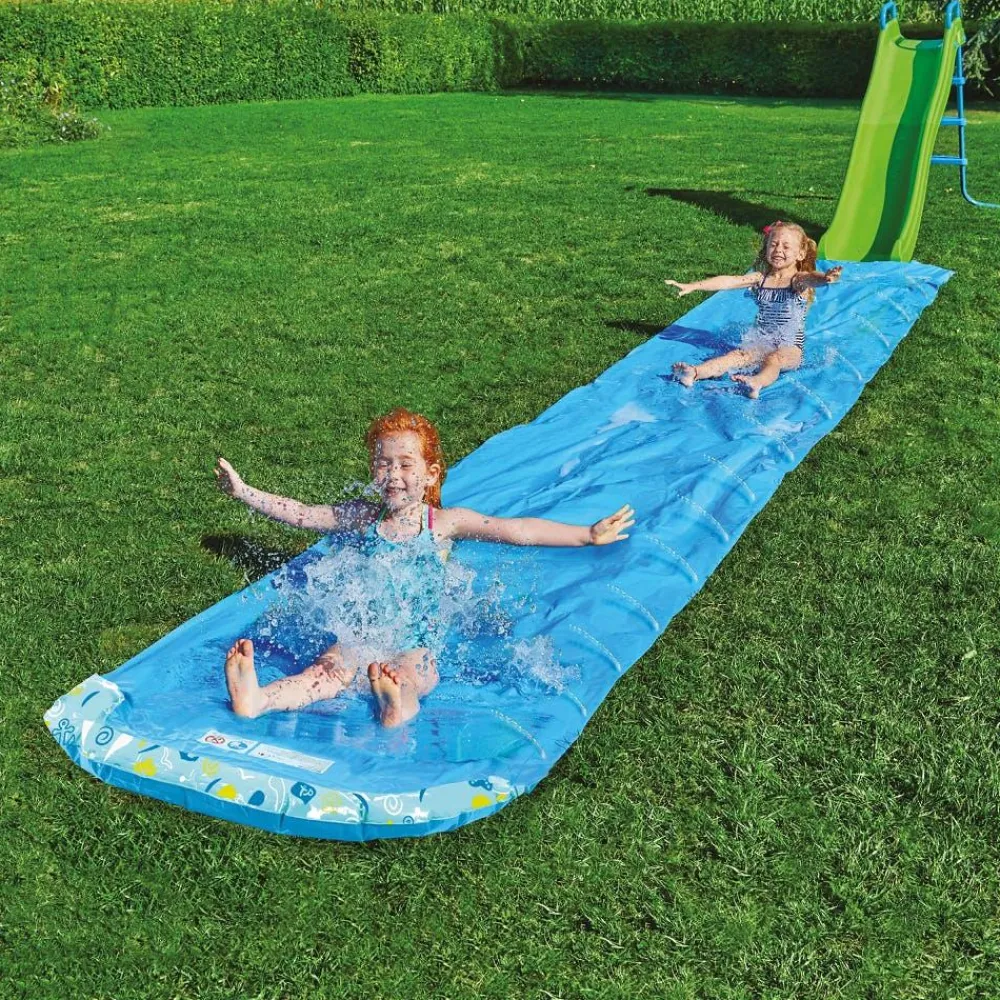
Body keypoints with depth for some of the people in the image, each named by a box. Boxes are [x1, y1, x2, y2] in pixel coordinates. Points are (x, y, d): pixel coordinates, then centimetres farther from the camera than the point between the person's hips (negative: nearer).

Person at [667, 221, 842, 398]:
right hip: (759, 343, 3)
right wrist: (692, 286, -10)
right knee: (739, 355, -22)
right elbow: (729, 281, -1)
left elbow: (811, 278, -27)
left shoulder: (798, 280, -4)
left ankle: (757, 382, -66)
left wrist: (825, 277, -54)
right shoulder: (760, 278, 9)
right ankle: (695, 372, -47)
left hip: (790, 346, -3)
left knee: (774, 359, -34)